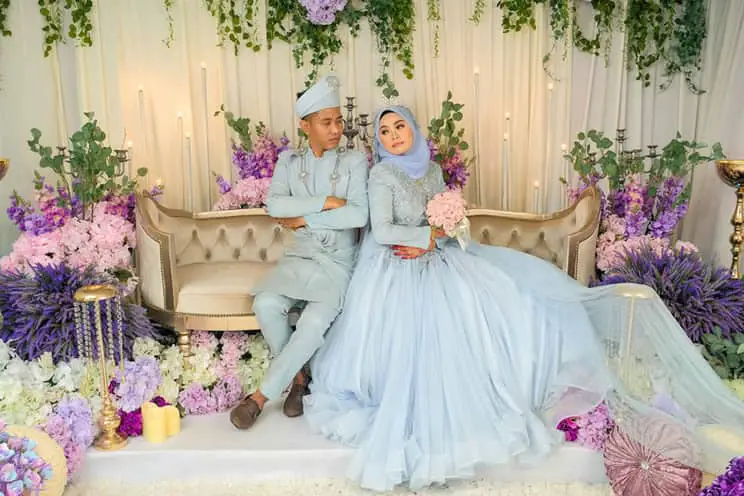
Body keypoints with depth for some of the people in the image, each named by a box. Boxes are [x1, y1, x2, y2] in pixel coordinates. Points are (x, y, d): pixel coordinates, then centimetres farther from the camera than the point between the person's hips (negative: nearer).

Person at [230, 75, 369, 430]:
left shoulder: (354, 162, 0)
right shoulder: (289, 162, 7)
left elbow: (358, 215, -14)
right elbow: (274, 205, -11)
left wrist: (304, 218, -12)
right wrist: (325, 202, -18)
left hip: (339, 263, -2)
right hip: (300, 257, 3)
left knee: (316, 320, -29)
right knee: (266, 304, -27)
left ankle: (262, 395, -12)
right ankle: (297, 377, -2)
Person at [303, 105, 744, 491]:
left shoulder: (433, 170, 12)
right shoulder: (382, 175, -6)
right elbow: (382, 231, -17)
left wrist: (425, 243, -9)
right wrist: (431, 234, -10)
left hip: (438, 260, 6)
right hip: (398, 270, -6)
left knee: (510, 291, -8)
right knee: (428, 331, -30)